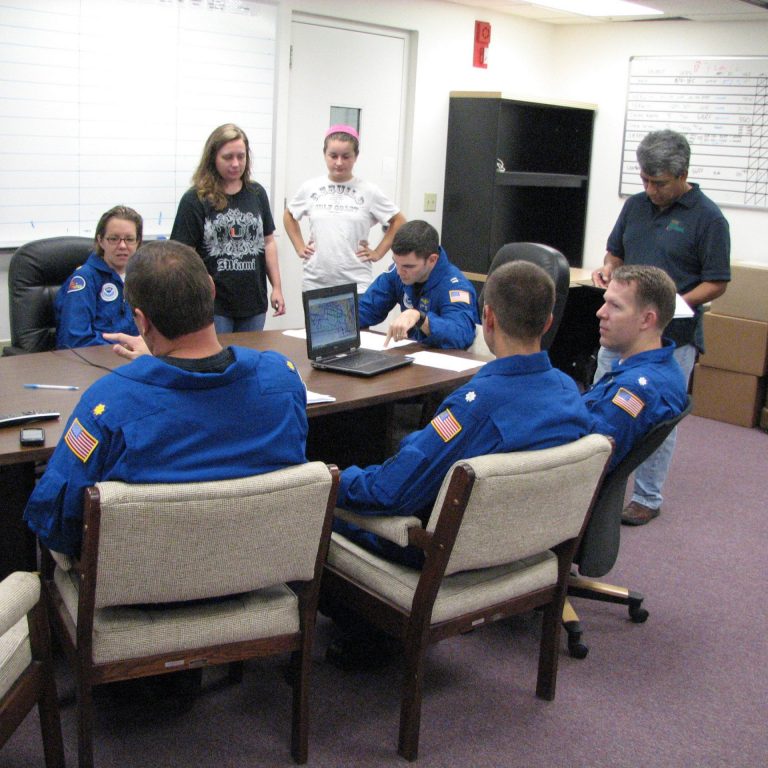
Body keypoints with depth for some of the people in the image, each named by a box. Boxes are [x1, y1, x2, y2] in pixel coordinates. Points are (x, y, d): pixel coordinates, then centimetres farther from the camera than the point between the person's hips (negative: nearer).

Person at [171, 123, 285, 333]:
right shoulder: (195, 200, -5)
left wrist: (277, 287, 8)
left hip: (254, 302, 4)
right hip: (213, 304, -4)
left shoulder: (257, 193, 9)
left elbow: (268, 241, 13)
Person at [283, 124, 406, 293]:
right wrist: (299, 247, 10)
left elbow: (398, 221, 7)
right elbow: (289, 216, 21)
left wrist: (377, 253, 1)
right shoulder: (310, 188, 4)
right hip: (315, 282, 2)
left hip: (355, 284, -2)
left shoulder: (369, 191, -1)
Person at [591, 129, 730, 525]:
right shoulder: (635, 206, 7)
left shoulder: (708, 218, -9)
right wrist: (607, 269, -5)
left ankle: (647, 498, 19)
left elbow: (717, 283, -8)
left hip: (672, 339, -5)